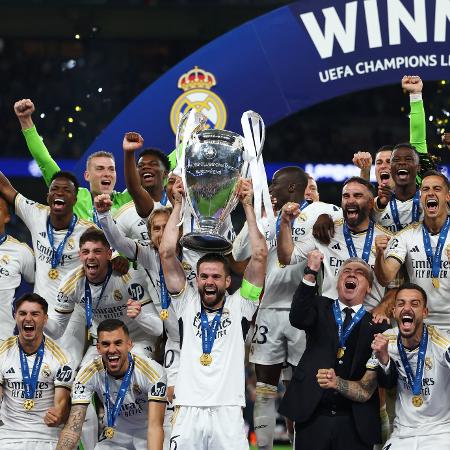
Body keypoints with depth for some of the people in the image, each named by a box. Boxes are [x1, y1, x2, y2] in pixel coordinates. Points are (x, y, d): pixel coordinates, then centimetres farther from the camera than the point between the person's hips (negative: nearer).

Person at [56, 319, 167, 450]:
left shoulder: (153, 372, -25)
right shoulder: (88, 375, -18)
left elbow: (154, 427, -31)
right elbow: (73, 427, -22)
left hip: (147, 438, -2)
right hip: (114, 437, 2)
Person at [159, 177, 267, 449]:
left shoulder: (239, 305, 10)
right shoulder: (187, 303, 13)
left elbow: (260, 255, 4)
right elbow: (167, 253, 8)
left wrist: (248, 206, 5)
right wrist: (178, 204, 9)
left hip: (228, 413, -1)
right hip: (189, 412, 1)